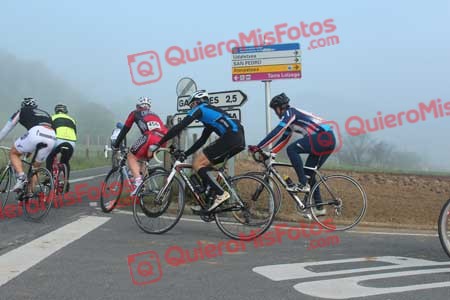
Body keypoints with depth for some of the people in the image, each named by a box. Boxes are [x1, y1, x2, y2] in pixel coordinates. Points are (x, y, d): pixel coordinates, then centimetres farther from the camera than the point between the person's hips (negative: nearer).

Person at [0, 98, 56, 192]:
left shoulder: (22, 112, 26)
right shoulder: (45, 113, 38)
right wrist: (31, 150, 53)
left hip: (36, 134, -5)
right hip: (52, 139, 5)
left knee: (13, 153, 17)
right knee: (35, 166, 23)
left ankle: (21, 177, -6)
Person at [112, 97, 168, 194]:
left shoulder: (135, 113, 26)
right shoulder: (154, 115, 39)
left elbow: (125, 130, 26)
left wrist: (116, 145, 36)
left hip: (150, 137, -5)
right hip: (163, 140, 5)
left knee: (131, 156, 10)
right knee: (143, 158, 27)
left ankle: (138, 181, -11)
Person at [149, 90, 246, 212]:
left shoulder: (199, 109, 9)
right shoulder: (210, 113, 34)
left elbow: (179, 127, 2)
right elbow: (202, 140, 36)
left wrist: (158, 144, 6)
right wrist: (185, 154, 35)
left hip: (231, 137, -9)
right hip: (240, 138, 9)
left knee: (197, 164, -3)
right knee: (205, 164, 18)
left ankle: (220, 194, -11)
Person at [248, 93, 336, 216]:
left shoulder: (290, 112, -6)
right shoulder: (290, 119, 24)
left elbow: (276, 132, -15)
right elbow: (283, 139, 25)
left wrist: (258, 147, -16)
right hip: (329, 140, 10)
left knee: (292, 149, -17)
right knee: (308, 172, 11)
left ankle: (303, 184, -16)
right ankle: (319, 207, 13)